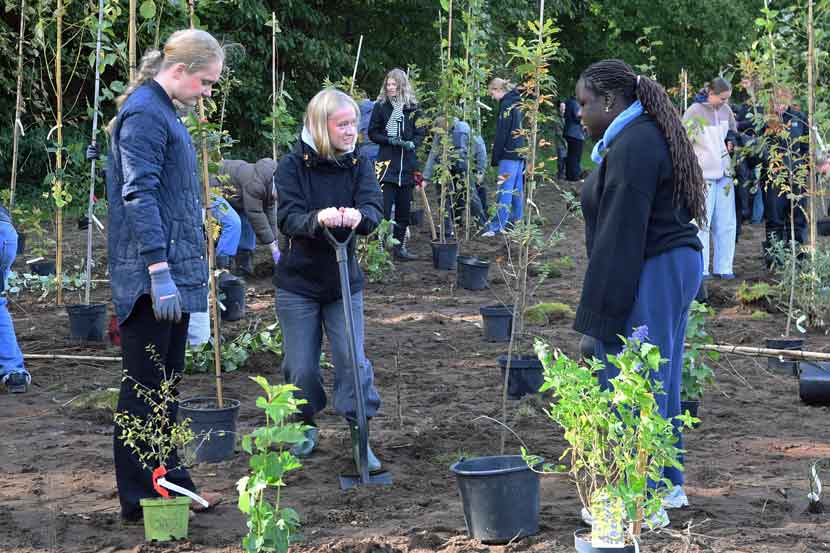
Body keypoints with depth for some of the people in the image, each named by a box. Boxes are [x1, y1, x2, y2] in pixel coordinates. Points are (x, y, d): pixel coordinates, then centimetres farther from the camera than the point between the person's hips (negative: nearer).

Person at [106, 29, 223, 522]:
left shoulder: (161, 111, 17)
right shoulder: (144, 113, -14)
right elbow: (139, 196, -22)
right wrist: (159, 271, -26)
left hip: (174, 275, 10)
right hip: (153, 278, -10)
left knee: (164, 387, 16)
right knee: (145, 388, -3)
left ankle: (168, 481, 24)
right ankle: (140, 496, 4)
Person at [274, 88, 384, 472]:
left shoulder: (359, 165, -2)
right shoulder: (293, 165, -10)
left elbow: (373, 210, -17)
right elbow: (287, 219, -21)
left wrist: (358, 216, -41)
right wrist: (318, 219, -43)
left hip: (344, 282, 2)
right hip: (298, 282, -1)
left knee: (352, 359, -5)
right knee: (301, 366, 4)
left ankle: (359, 437, 6)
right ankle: (306, 426, 29)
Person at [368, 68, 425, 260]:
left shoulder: (412, 107, 5)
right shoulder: (381, 106, 1)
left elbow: (421, 132, 9)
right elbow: (372, 133, 3)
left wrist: (412, 143, -12)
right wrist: (389, 140, -14)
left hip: (407, 164, 3)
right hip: (387, 162, -3)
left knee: (404, 208, 8)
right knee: (385, 206, -10)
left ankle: (399, 247, 18)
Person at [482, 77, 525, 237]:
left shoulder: (506, 104, -12)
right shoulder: (518, 103, 15)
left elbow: (502, 134, -14)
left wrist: (495, 158, -10)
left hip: (509, 154, -9)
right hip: (521, 152, 9)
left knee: (504, 190, -10)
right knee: (517, 189, 12)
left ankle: (497, 226, -11)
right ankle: (515, 222, 16)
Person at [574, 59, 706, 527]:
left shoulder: (631, 147, -19)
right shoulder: (653, 137, 13)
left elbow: (620, 237, -22)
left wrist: (602, 313, -20)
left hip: (646, 276, -11)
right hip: (676, 264, 11)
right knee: (659, 382, 18)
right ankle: (669, 484, 27)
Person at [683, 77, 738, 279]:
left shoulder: (725, 110, 5)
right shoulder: (694, 113, -13)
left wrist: (731, 140, 2)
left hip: (724, 173, 6)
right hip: (703, 175, -6)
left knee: (726, 223, 8)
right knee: (701, 223, -3)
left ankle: (723, 267, 16)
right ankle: (700, 269, 3)